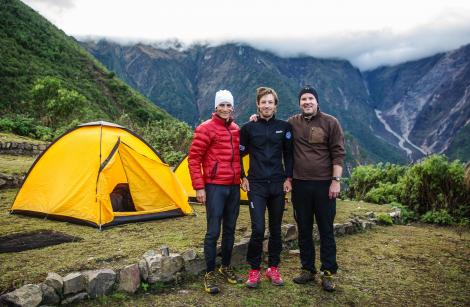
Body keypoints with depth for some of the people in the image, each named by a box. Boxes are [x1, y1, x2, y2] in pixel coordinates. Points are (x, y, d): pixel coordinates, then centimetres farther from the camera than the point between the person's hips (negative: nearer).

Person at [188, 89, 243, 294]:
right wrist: (199, 186, -12)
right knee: (213, 231, -3)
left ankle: (226, 267, 29)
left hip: (234, 186, 6)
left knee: (230, 229, 14)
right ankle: (210, 274, 10)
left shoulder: (236, 129, 11)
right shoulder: (206, 129, -8)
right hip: (215, 187, -6)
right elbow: (194, 159, -9)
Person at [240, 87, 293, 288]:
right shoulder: (248, 128, -1)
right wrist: (243, 178, 2)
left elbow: (288, 155, 10)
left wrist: (288, 178, 4)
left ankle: (273, 268, 24)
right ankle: (254, 270, 9)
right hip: (256, 185, -2)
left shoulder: (284, 127, 4)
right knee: (258, 229, -8)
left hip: (278, 185, 2)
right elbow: (239, 155, 6)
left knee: (275, 229, 10)